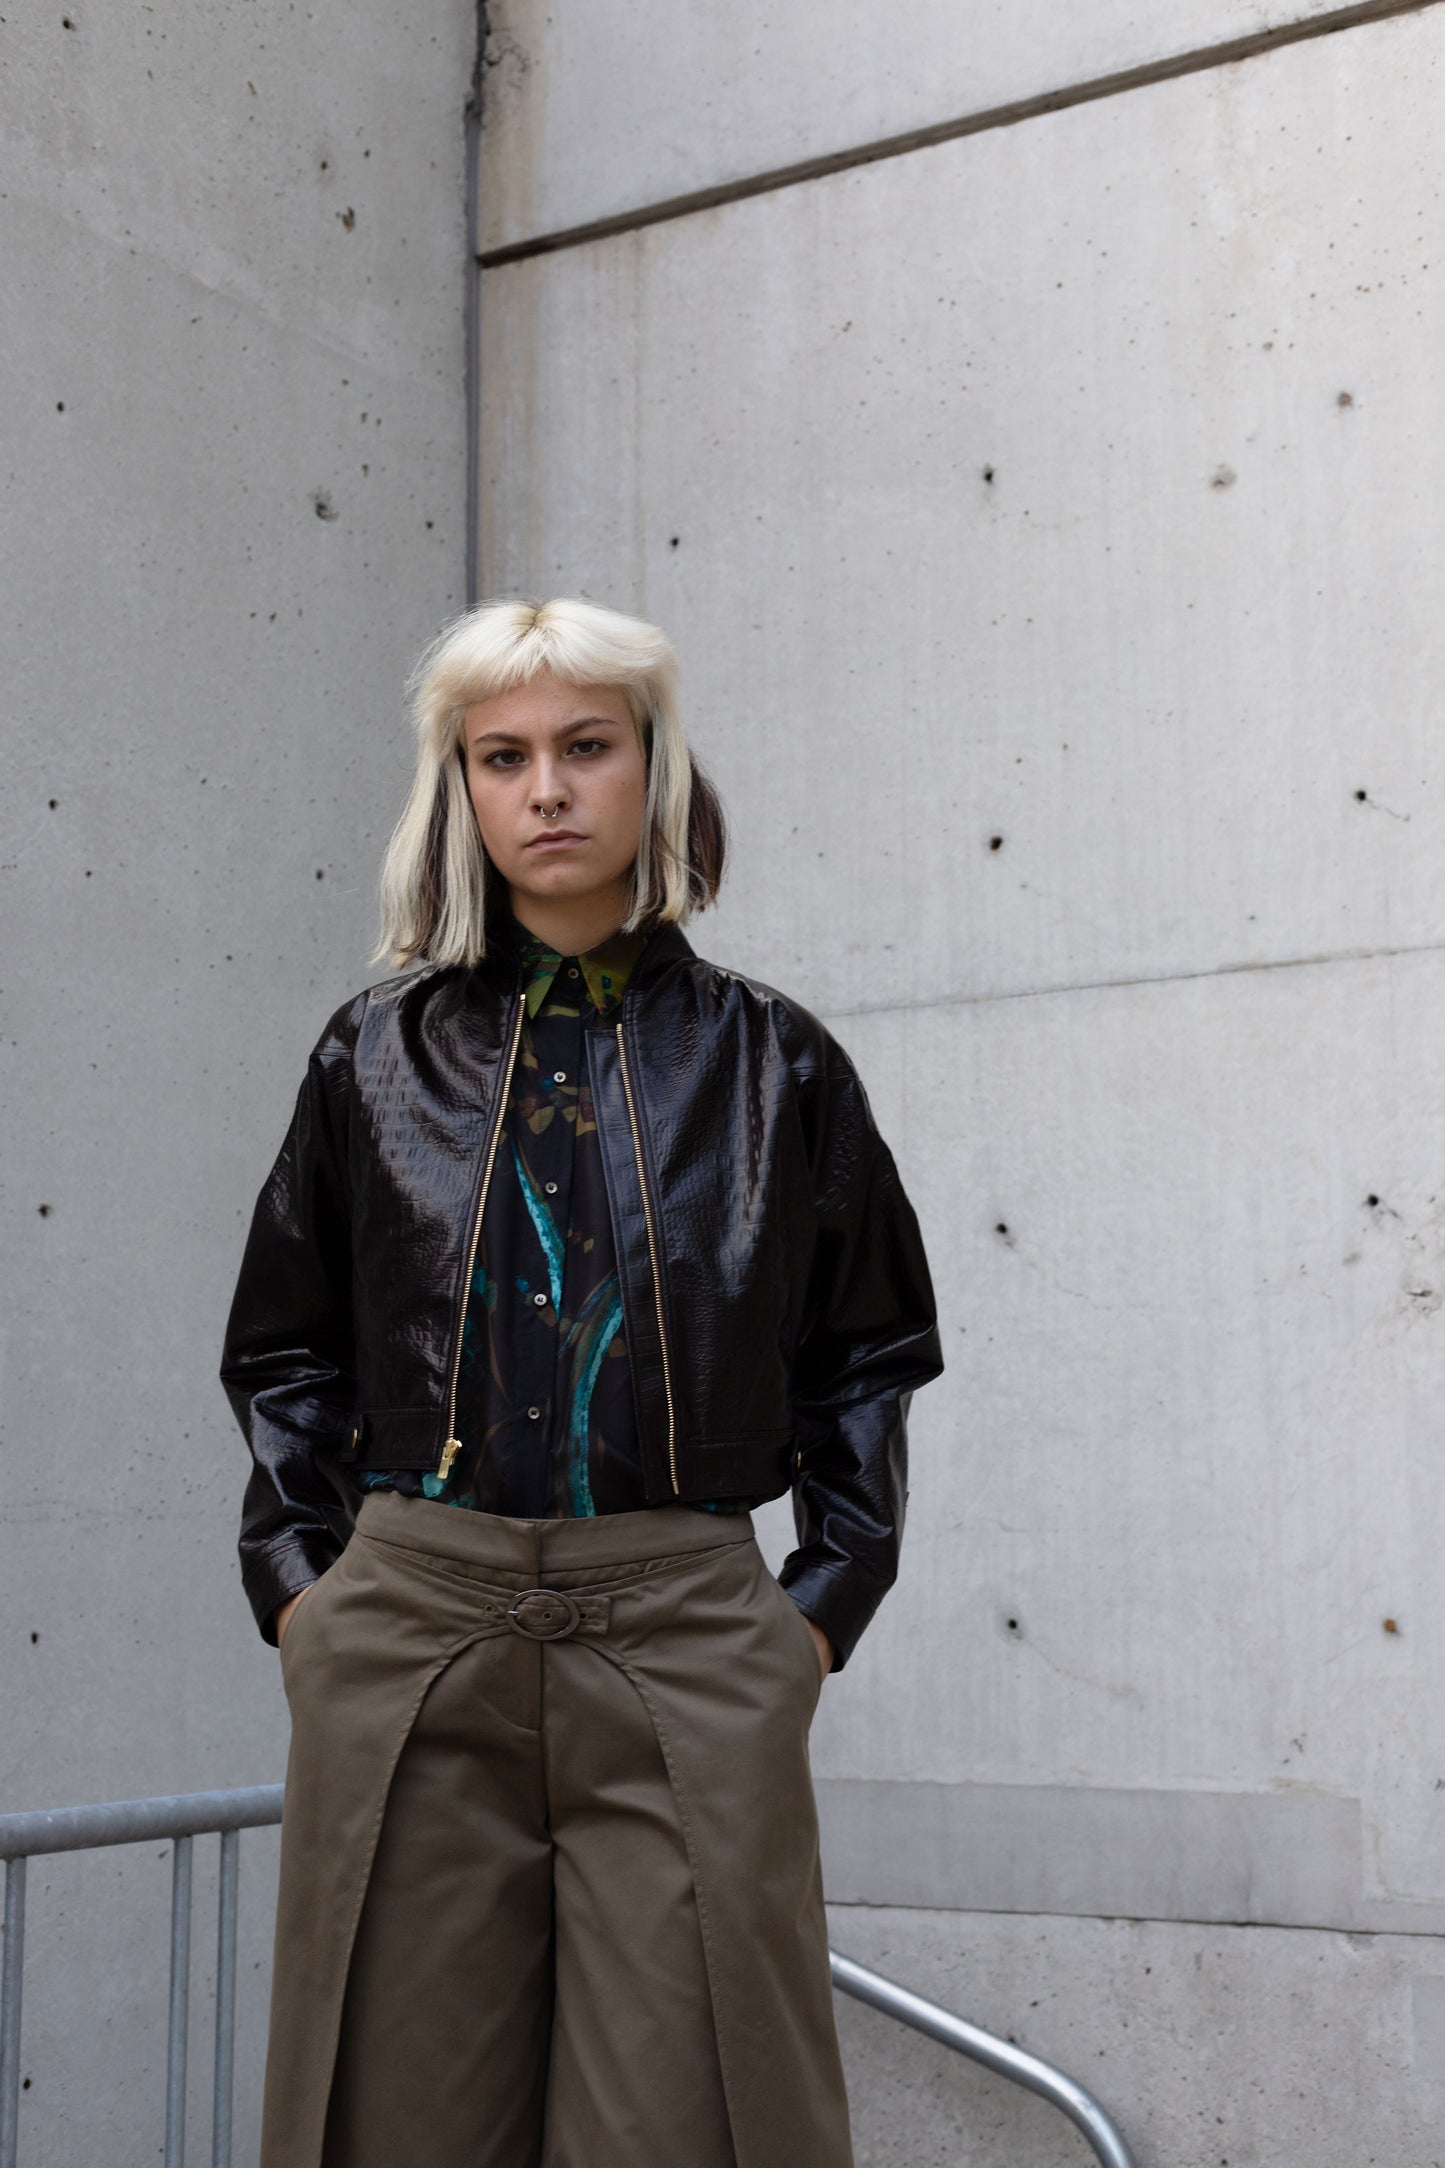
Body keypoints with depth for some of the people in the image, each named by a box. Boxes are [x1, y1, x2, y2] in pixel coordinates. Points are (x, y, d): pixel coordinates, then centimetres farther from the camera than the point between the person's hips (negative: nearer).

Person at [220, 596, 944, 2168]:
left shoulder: (771, 1062, 9)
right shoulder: (376, 1055, 11)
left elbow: (868, 1356, 13)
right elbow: (283, 1352, 17)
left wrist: (827, 1605, 4)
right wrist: (294, 1581, 6)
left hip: (688, 1648, -1)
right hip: (410, 1643, 1)